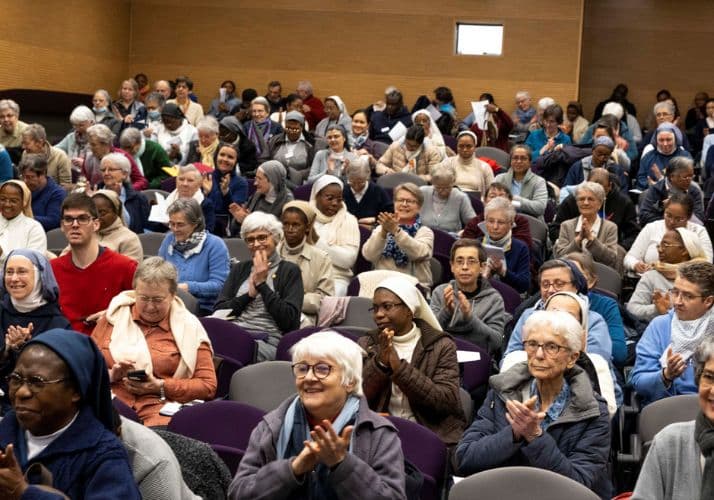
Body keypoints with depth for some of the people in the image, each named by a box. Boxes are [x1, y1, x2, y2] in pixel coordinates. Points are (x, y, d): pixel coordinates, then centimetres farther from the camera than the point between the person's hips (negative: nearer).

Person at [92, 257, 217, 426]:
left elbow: (208, 386, 6)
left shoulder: (188, 328, 9)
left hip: (160, 412, -2)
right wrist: (109, 375, -3)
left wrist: (161, 387, -6)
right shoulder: (114, 317, 16)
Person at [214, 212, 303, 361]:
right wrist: (249, 294, -2)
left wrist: (262, 284, -3)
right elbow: (219, 310, 12)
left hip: (268, 340, -4)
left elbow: (289, 320, -5)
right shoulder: (239, 269, 22)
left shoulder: (290, 271, 8)